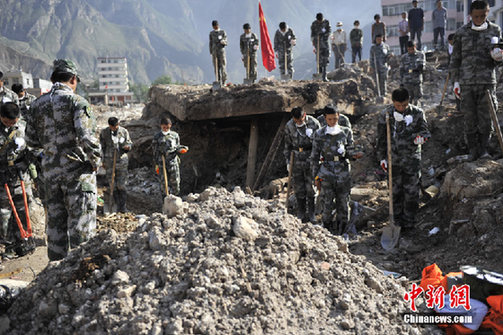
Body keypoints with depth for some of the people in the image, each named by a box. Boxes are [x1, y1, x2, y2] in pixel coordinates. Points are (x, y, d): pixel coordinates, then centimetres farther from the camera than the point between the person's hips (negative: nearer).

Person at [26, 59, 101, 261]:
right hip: (77, 168, -6)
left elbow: (31, 140, 11)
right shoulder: (76, 101, -10)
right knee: (81, 222, 0)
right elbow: (86, 136, -19)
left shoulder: (38, 104, 8)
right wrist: (96, 161, -6)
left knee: (55, 220, 14)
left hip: (50, 169, 6)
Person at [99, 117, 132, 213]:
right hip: (109, 161, 0)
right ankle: (118, 205, 11)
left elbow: (129, 143, 7)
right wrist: (103, 161, 6)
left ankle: (123, 206, 8)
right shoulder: (104, 133, -1)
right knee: (112, 185, 1)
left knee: (121, 184, -2)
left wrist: (128, 146, -18)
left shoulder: (124, 131, -1)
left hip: (122, 159, 0)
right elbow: (102, 147, 7)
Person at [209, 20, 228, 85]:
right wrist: (211, 52, 8)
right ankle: (218, 81, 2)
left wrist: (223, 41, -24)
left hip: (221, 51, -2)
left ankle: (224, 81, -3)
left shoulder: (223, 32, 3)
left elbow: (226, 42, 0)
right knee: (216, 67, -1)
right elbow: (210, 43, 13)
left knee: (222, 66, -8)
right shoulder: (211, 33, 10)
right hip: (214, 51, 2)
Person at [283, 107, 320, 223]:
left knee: (311, 187, -2)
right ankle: (301, 215, 14)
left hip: (311, 158, -2)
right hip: (297, 159, 2)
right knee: (298, 187, 4)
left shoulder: (314, 123, -8)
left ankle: (311, 214, 8)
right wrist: (287, 161, 9)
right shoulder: (289, 126, -1)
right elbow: (288, 144, 10)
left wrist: (311, 136, -19)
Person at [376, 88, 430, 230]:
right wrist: (382, 157, 3)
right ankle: (397, 220, 24)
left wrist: (420, 136, -27)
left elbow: (425, 130, -2)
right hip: (393, 158, 1)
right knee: (395, 190, 9)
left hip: (412, 158, 0)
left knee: (412, 190, 4)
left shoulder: (417, 113, -4)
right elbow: (381, 138, 4)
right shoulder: (385, 115, -3)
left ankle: (409, 221, 18)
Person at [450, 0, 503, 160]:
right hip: (467, 82, 0)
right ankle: (473, 150, 13)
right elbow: (455, 59, 11)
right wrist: (455, 81, 5)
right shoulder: (462, 32, 6)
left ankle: (483, 148, 12)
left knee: (486, 117, -1)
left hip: (487, 81, 0)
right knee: (469, 117, 3)